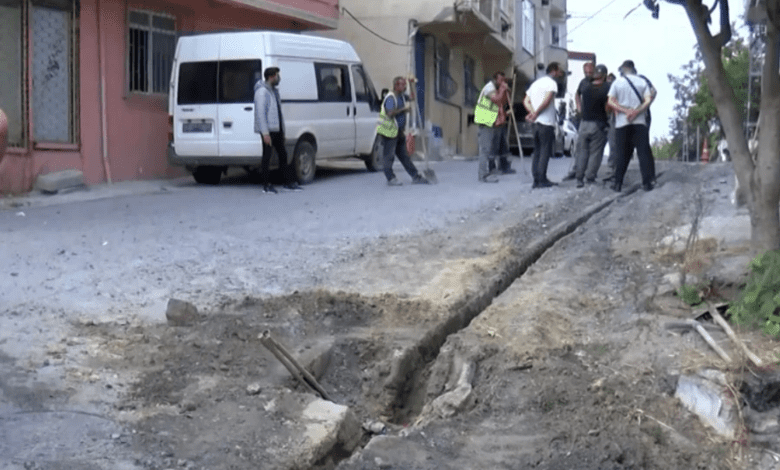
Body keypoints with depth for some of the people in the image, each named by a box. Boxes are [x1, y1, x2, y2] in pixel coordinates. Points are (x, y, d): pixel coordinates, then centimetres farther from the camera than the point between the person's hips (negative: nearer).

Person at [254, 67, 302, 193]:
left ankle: (290, 182, 16)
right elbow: (260, 113, -18)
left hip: (277, 129, 9)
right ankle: (266, 185, 2)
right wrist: (265, 133, -23)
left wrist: (282, 130, 19)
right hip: (268, 130, -9)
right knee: (267, 156, -4)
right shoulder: (262, 92, -12)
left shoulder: (274, 91, 17)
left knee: (283, 155, 10)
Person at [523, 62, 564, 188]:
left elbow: (526, 101, 13)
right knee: (545, 152, -4)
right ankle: (542, 180, -4)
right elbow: (547, 100, -21)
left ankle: (536, 180, 9)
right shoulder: (551, 83, -7)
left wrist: (533, 112, -1)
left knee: (537, 152, 10)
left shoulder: (536, 82, 19)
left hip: (536, 122, 8)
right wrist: (536, 113, -11)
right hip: (547, 122, -8)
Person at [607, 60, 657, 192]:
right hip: (640, 122, 0)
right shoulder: (642, 82, 7)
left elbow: (610, 101, -5)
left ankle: (617, 182, 4)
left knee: (622, 153, 5)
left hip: (621, 123, 0)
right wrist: (636, 111, -12)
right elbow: (648, 100, -6)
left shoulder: (617, 82, 6)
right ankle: (646, 182, -4)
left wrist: (625, 111, -10)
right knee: (643, 151, 1)